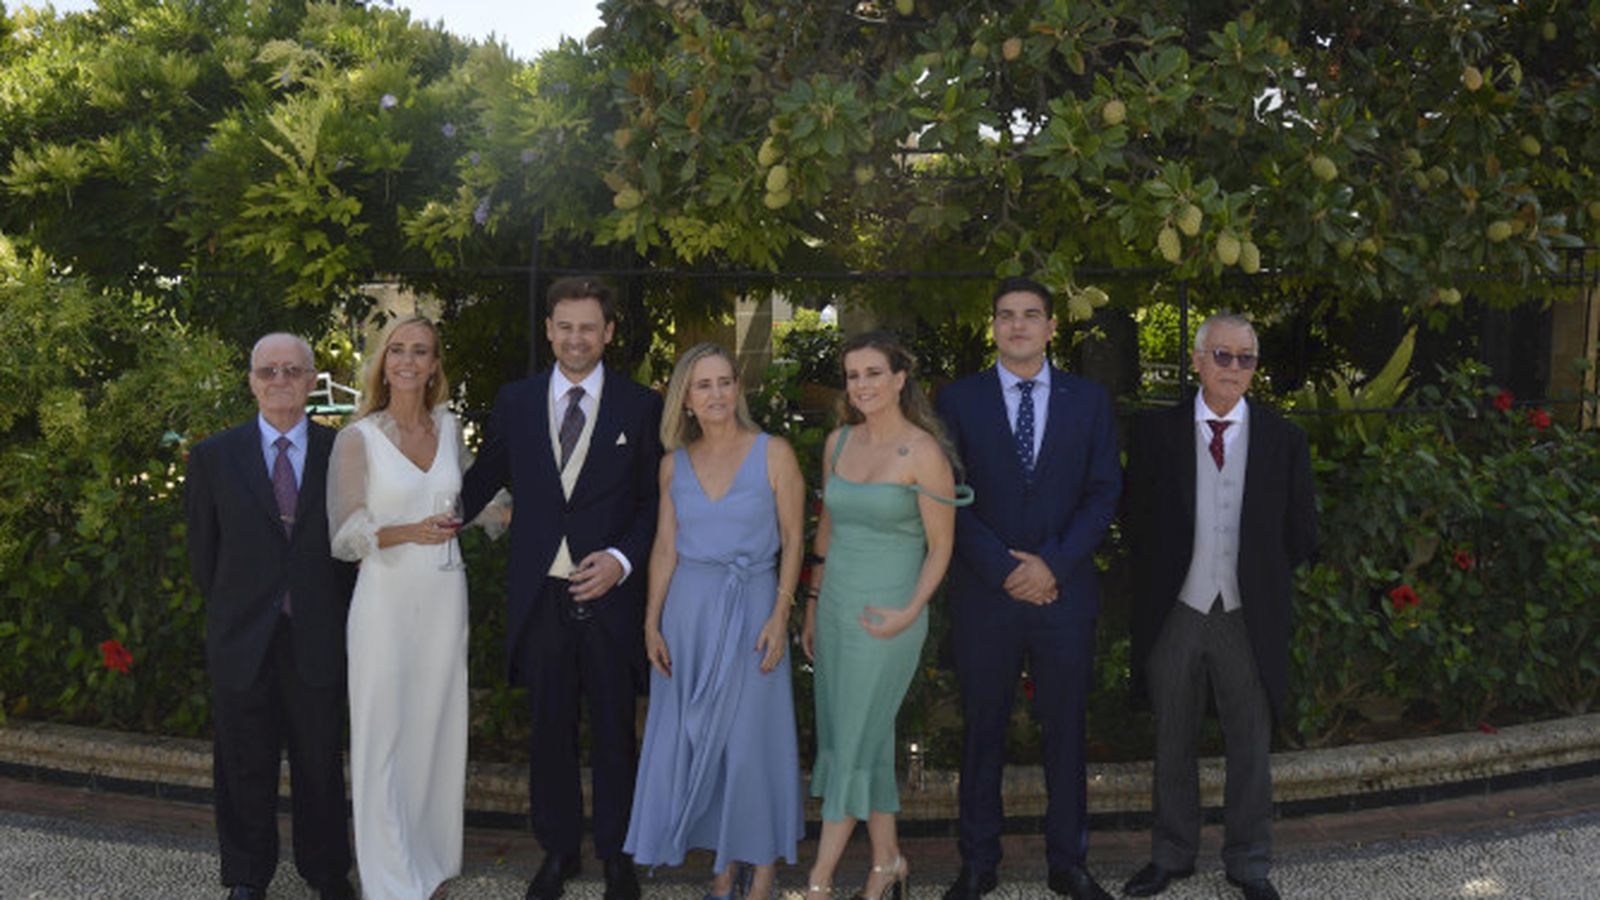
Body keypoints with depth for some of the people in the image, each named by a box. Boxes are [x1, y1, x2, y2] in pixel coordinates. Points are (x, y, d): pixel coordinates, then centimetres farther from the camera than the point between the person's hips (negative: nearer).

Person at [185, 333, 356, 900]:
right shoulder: (214, 457, 0)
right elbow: (203, 555, 6)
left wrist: (334, 616, 2)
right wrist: (232, 612, 7)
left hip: (317, 640, 0)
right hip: (242, 640, 0)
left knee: (321, 763, 12)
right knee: (245, 767, 12)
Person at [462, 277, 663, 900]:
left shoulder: (641, 406, 0)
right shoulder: (514, 401, 6)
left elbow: (654, 500, 0)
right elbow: (484, 479, 14)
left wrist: (622, 559, -13)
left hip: (609, 595, -1)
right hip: (538, 595, 2)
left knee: (614, 733, 10)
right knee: (549, 731, 13)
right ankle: (557, 850, 30)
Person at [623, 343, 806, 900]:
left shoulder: (773, 454, -5)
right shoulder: (675, 463, 5)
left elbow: (793, 540, -5)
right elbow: (665, 548, 7)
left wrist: (780, 616, -12)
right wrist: (652, 623, 3)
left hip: (752, 605, -3)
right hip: (688, 608, 3)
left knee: (752, 735, 3)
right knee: (696, 735, 7)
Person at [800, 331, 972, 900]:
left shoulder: (923, 453, -13)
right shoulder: (838, 442, 6)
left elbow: (940, 547, -8)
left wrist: (911, 612, -19)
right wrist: (813, 605, 16)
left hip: (886, 617, -6)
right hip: (835, 608, 6)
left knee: (852, 745, 1)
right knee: (870, 741, 13)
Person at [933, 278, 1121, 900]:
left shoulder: (1088, 400, 7)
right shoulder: (958, 400, 2)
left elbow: (1104, 492, 2)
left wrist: (1053, 563, -10)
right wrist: (1004, 570, -11)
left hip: (1065, 592, 1)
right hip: (984, 594, -1)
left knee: (1065, 731, 9)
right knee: (982, 731, 7)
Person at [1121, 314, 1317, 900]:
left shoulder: (1283, 441, -1)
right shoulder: (1155, 433, -2)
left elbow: (1300, 537, 6)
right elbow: (1137, 522, 5)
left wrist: (1259, 579, 5)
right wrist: (1163, 576, 3)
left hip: (1249, 619, 0)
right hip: (1175, 614, 0)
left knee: (1250, 750, 11)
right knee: (1172, 746, 14)